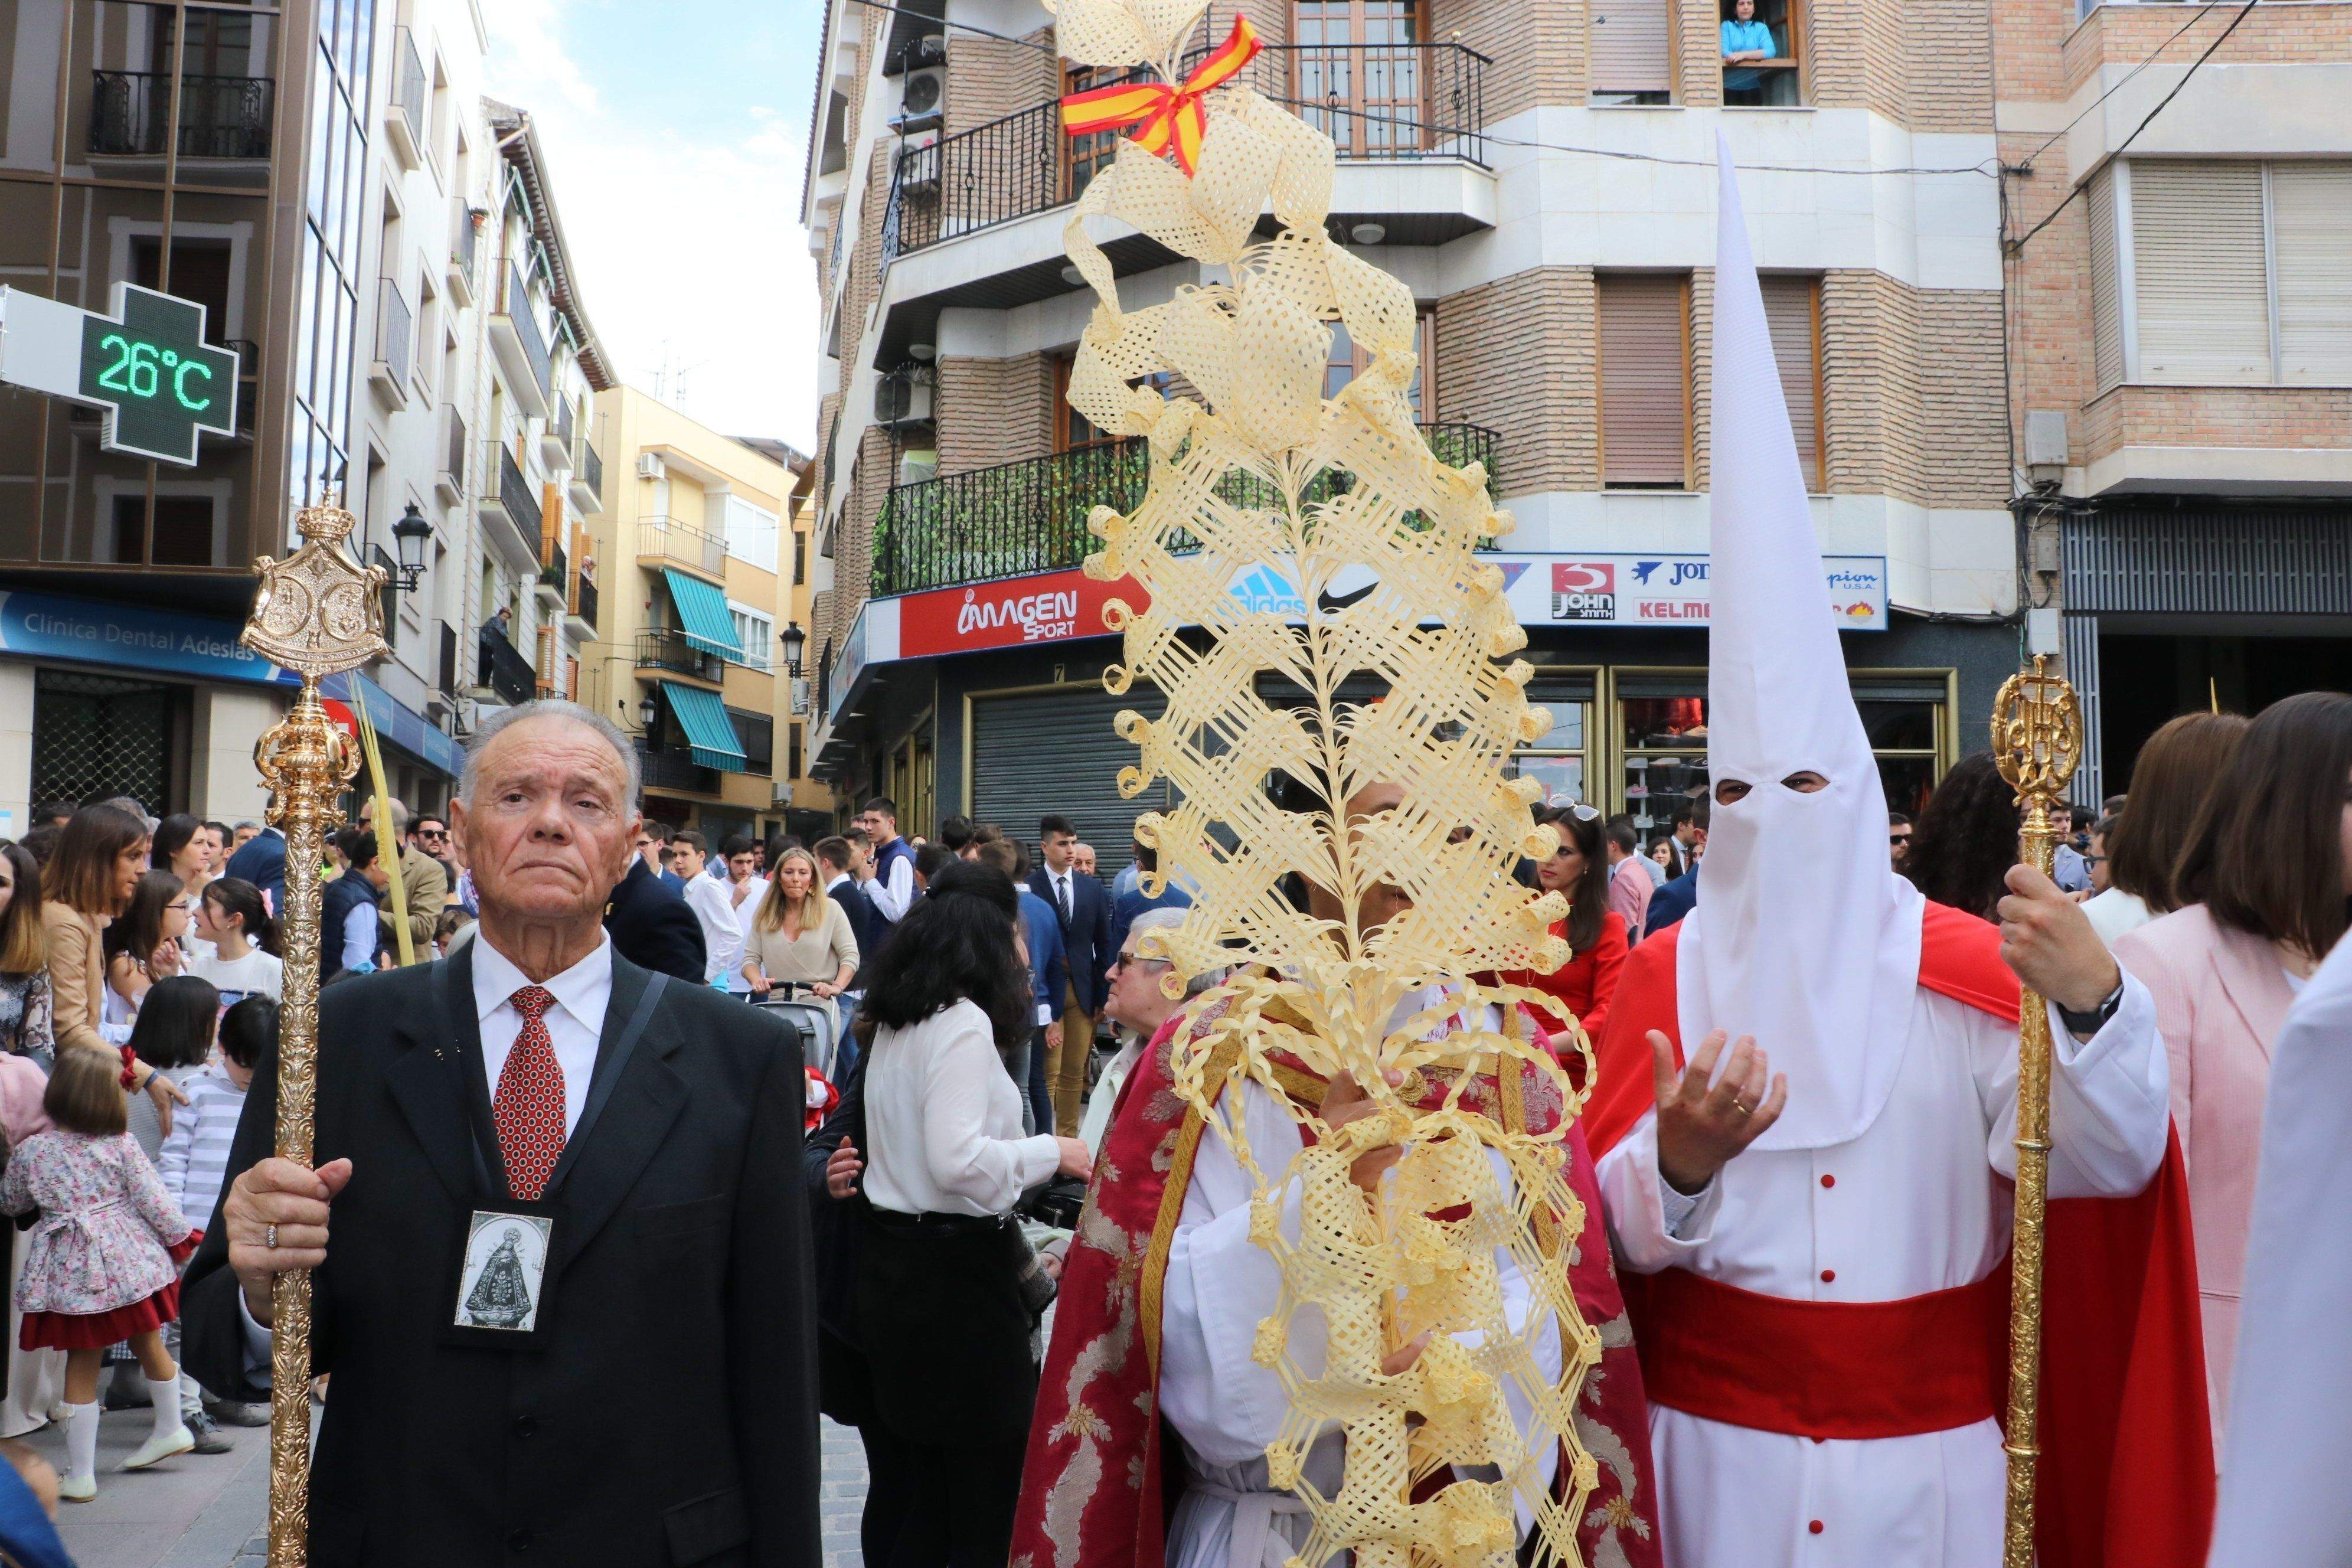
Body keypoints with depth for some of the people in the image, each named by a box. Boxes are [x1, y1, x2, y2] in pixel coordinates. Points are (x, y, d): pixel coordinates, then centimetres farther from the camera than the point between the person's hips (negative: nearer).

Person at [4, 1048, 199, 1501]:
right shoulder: (121, 1144, -5)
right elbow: (153, 1200, -3)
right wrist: (181, 1236, 12)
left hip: (71, 1274, -1)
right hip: (130, 1260, 1)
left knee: (82, 1366, 8)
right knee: (149, 1343, 20)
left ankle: (80, 1475, 11)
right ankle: (170, 1428, 39)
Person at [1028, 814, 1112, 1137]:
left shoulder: (1092, 888, 9)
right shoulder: (1028, 887, -4)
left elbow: (1103, 943, 11)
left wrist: (1102, 994, 5)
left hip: (1082, 989, 4)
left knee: (1075, 1071, 9)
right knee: (1047, 1071, -5)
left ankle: (1068, 1136, 19)